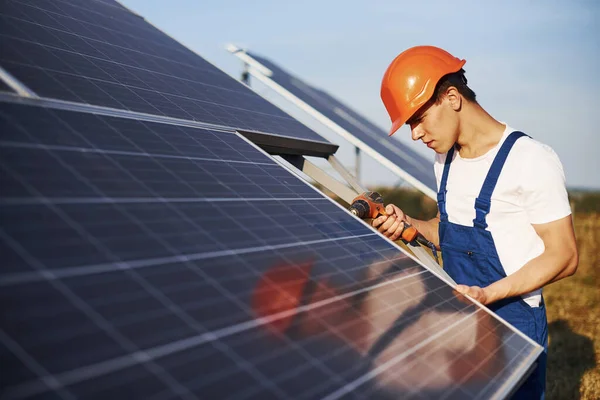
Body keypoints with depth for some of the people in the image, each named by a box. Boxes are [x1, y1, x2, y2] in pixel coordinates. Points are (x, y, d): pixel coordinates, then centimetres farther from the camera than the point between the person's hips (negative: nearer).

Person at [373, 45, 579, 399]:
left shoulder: (532, 160, -18)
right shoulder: (446, 163, 8)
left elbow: (564, 256, -16)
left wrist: (488, 294, -26)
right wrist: (409, 226, -2)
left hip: (513, 321, -7)